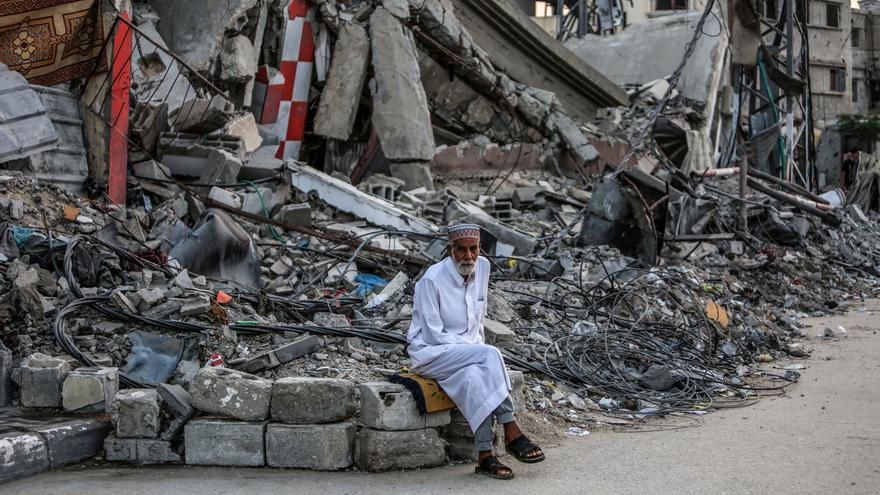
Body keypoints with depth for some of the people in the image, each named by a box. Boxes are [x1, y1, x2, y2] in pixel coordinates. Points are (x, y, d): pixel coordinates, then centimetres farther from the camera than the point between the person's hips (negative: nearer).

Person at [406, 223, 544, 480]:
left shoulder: (482, 267, 2)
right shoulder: (431, 280, -17)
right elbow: (434, 335, -17)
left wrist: (480, 346, 2)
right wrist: (482, 351, -18)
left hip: (469, 351, 5)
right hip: (431, 353, -5)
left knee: (474, 378, -31)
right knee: (490, 355, -31)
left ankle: (485, 456, -33)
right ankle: (511, 432, -28)